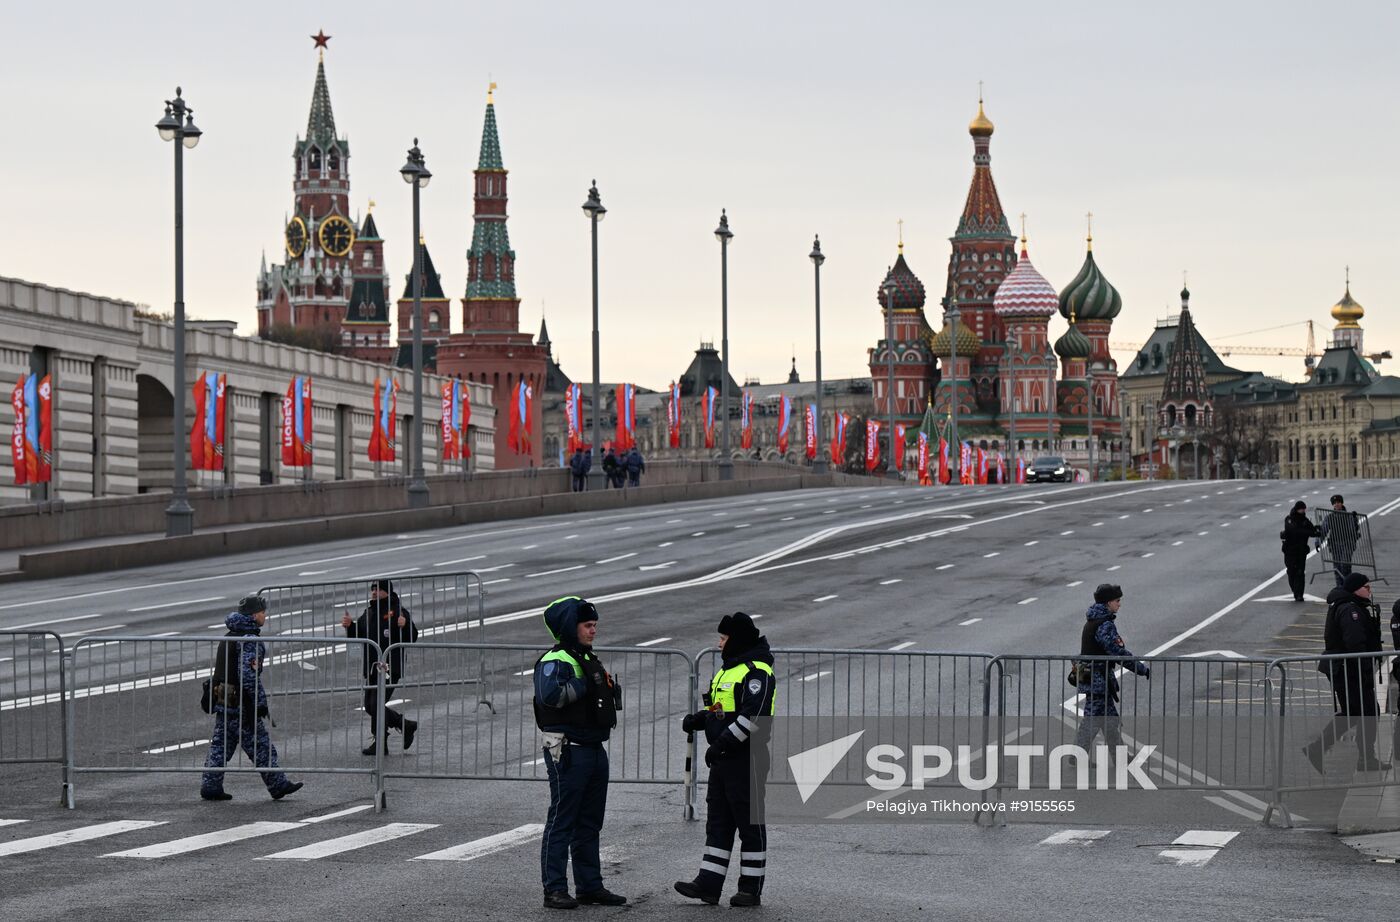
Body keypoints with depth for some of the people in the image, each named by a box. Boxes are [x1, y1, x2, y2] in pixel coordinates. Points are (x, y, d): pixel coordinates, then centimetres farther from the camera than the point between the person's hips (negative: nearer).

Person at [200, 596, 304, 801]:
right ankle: (277, 784, 6)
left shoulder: (228, 637, 15)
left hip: (222, 700, 9)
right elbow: (248, 674, -22)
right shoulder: (249, 640, -15)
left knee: (220, 745, 10)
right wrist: (261, 702, -17)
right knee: (260, 746, -1)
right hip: (242, 704, -9)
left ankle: (210, 786, 7)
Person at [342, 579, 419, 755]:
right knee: (370, 706, 12)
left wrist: (405, 626, -30)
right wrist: (349, 626, -2)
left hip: (390, 668, -8)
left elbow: (411, 638, -11)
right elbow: (357, 635, 17)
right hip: (371, 669, 8)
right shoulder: (368, 612, 15)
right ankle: (407, 727, 25)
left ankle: (379, 743, 1)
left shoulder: (397, 611, -7)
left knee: (376, 705, -11)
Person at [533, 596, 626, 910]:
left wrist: (611, 690, 11)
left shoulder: (588, 659, 19)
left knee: (590, 822, 14)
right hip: (567, 751, -9)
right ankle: (554, 889, -3)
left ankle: (590, 885, 21)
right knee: (562, 821, -6)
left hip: (594, 750, 9)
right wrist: (583, 685, -23)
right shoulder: (554, 660, -12)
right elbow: (549, 695, -31)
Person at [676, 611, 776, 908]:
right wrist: (697, 719, 8)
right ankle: (708, 884, 11)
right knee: (717, 822, 9)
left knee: (750, 824, -1)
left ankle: (752, 889, 5)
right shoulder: (728, 669, 17)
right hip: (723, 760, 10)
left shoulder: (757, 672, -15)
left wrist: (722, 743, -24)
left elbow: (753, 717, -24)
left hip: (747, 758, -10)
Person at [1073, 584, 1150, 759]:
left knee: (1110, 718, 16)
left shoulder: (1092, 622, 12)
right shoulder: (1105, 626, -19)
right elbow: (1119, 653, -21)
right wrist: (1143, 669, -15)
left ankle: (1119, 754, 21)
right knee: (1092, 718, -4)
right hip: (1099, 678, -10)